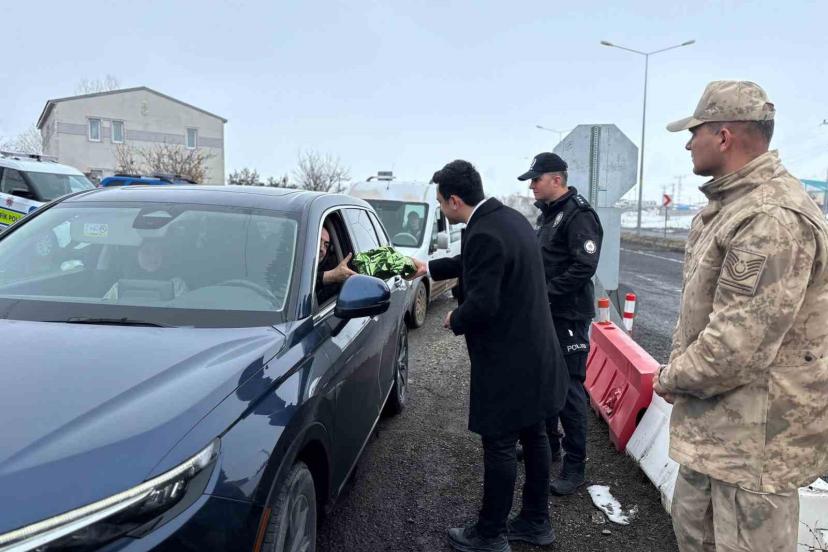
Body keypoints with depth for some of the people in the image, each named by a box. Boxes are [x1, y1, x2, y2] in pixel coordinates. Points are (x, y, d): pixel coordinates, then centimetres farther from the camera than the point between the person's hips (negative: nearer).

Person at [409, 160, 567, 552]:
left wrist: (455, 321, -6)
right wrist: (430, 268, 30)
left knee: (499, 447, 5)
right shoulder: (510, 217, 7)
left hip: (507, 361, -10)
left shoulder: (484, 233, -23)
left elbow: (482, 303, -26)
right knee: (533, 437, 19)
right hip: (534, 353, 10)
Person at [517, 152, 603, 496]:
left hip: (568, 317, -9)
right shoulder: (548, 213, 15)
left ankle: (575, 465, 7)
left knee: (569, 389, -3)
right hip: (545, 314, 9)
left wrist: (545, 294, -21)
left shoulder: (579, 215, -15)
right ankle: (548, 442, 34)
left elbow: (584, 267, -23)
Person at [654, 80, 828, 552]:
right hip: (716, 419, 10)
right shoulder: (734, 204, 11)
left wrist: (672, 377, -12)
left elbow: (740, 345, -29)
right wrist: (681, 373, 8)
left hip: (758, 431, -10)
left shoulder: (773, 217, -25)